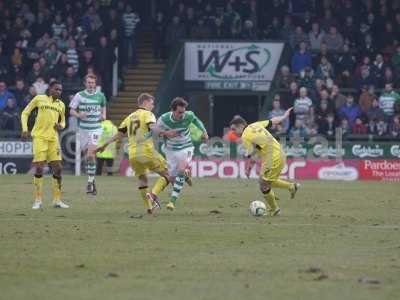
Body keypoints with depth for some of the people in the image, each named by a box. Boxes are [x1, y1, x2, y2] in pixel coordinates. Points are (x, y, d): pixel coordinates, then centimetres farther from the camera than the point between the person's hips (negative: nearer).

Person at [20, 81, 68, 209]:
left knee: (58, 168, 0)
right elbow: (25, 113, 7)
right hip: (39, 136, -4)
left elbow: (63, 121, 24)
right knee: (39, 168, -9)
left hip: (53, 138, 4)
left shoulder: (61, 104, 12)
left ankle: (57, 200, 10)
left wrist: (60, 126, 0)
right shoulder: (39, 99, 2)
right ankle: (38, 200, 0)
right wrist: (25, 129, -4)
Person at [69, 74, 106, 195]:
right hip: (83, 128, 2)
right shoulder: (79, 95, -1)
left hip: (96, 128, -2)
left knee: (90, 155, -15)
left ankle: (90, 182, -13)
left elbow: (103, 107, 21)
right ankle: (91, 178, 26)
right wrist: (79, 115, -19)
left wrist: (103, 115, 1)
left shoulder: (100, 96, 3)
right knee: (87, 154, 8)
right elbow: (71, 111, 1)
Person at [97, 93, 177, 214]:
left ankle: (149, 207, 16)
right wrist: (166, 133, -34)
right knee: (166, 175, 5)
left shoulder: (130, 117, 19)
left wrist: (104, 145, 25)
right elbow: (153, 128, -20)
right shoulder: (147, 114, 1)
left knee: (142, 179, 25)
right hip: (147, 152, -6)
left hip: (133, 154, 6)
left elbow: (119, 134, 16)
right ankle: (154, 195, -18)